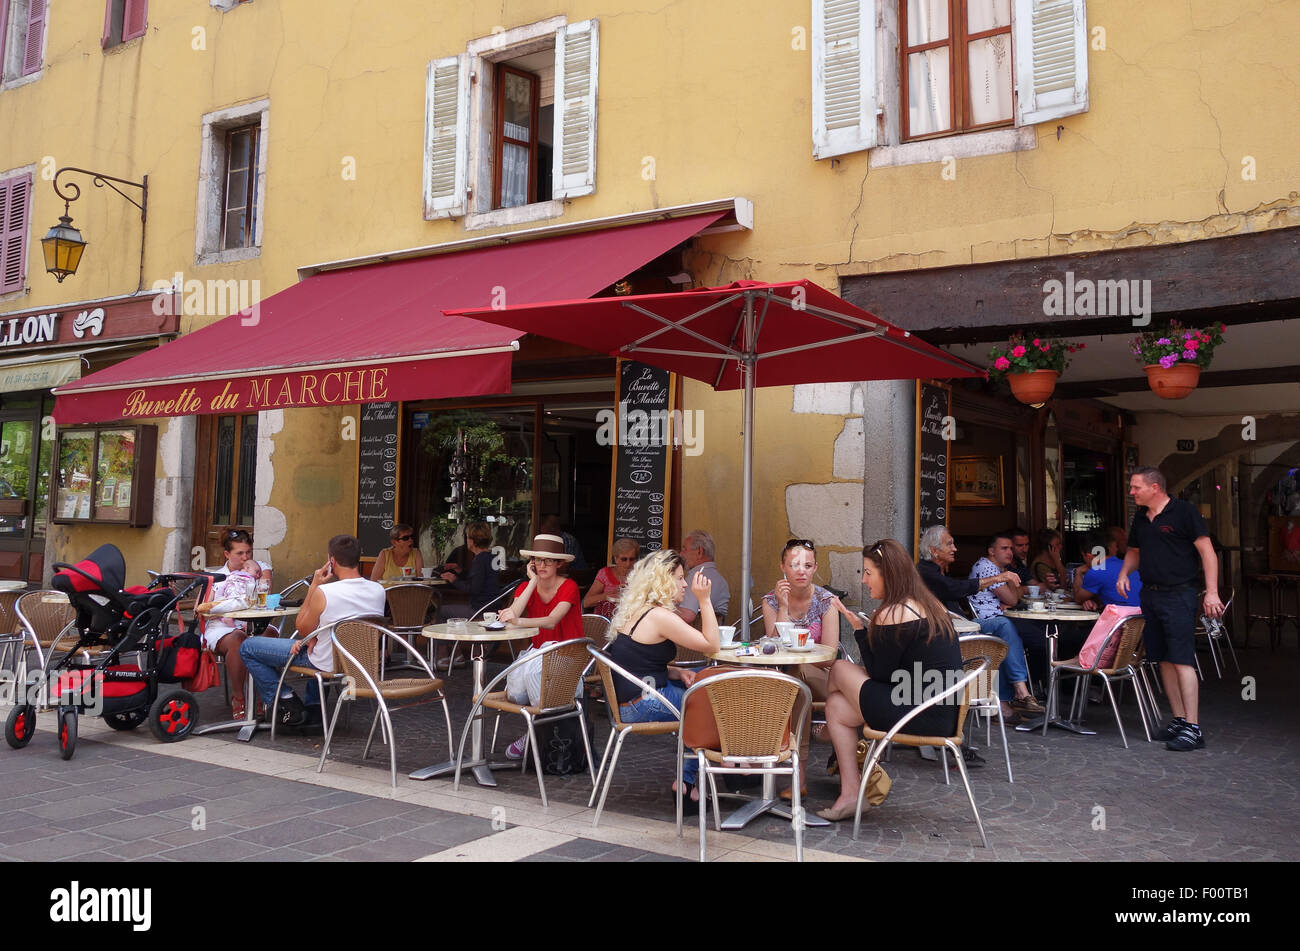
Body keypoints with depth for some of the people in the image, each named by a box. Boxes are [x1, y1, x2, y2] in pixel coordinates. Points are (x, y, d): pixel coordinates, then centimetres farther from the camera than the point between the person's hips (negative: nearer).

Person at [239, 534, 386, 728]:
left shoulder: (323, 593, -26)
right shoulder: (378, 591, -9)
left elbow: (303, 629, -7)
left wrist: (314, 586, -6)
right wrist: (314, 638, 3)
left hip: (327, 664, -6)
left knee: (247, 648, 7)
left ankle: (287, 703, 7)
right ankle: (314, 706, 38)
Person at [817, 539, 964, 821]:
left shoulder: (892, 615, -17)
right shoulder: (931, 605, 12)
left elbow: (880, 674, -10)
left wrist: (860, 629, -2)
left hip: (922, 717, -9)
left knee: (840, 669, 8)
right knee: (836, 705, 15)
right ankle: (849, 793, 19)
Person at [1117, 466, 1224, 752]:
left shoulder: (1184, 512, -7)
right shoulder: (1140, 518, 14)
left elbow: (1207, 552, -9)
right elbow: (1134, 551, 27)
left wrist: (1212, 592, -15)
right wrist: (1124, 573, 7)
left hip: (1178, 595, -7)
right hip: (1150, 595, 7)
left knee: (1182, 660, -11)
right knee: (1164, 661, 9)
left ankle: (1193, 728, -9)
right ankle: (1179, 720, 17)